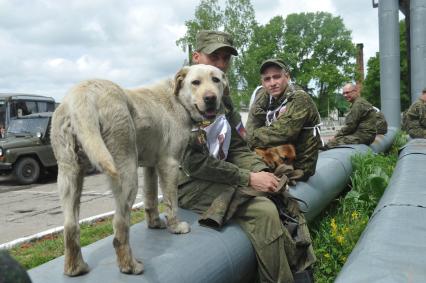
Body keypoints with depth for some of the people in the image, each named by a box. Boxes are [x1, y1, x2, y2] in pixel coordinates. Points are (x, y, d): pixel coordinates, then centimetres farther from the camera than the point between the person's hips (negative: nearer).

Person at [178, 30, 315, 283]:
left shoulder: (223, 98, 12)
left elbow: (238, 148, 11)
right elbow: (195, 162, -21)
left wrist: (261, 171, -9)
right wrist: (249, 178, -20)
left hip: (220, 176, 8)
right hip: (192, 185, -8)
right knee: (264, 211, -24)